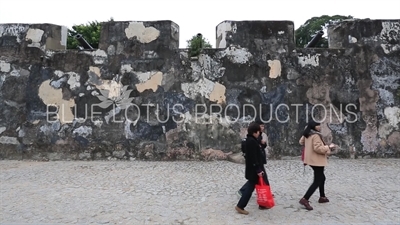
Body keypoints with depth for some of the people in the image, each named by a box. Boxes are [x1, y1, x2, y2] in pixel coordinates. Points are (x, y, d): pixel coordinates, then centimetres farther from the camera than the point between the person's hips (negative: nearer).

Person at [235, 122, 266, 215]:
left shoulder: (251, 140, 10)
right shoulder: (251, 141, -21)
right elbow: (253, 157, -24)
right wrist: (258, 170, -23)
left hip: (252, 168, 10)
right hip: (253, 169, -10)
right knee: (250, 187, -2)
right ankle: (240, 206, 4)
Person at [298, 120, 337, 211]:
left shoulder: (307, 135, 7)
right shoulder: (316, 135, -22)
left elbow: (301, 142, 22)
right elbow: (318, 148, -28)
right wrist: (328, 147, -18)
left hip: (312, 160, 10)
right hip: (317, 161, -10)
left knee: (322, 178, 24)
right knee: (317, 181, -6)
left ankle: (322, 197, 35)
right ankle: (305, 199, -11)